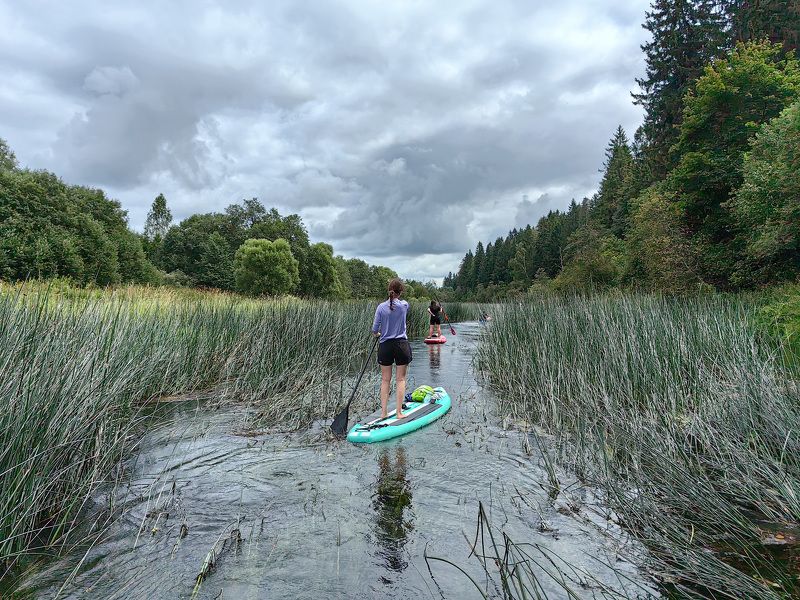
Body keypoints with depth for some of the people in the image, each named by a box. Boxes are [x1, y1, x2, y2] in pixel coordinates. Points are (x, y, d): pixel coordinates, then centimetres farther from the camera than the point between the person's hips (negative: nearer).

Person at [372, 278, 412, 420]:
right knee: (400, 379, 7)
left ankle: (384, 412, 11)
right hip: (401, 345, 0)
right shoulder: (404, 305, -6)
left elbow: (374, 330, -4)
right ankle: (399, 412, 7)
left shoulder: (381, 307, -6)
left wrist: (377, 334, 17)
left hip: (385, 346, 1)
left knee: (385, 380, 10)